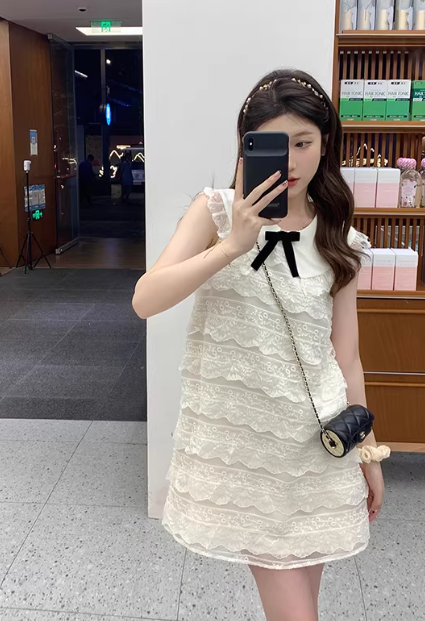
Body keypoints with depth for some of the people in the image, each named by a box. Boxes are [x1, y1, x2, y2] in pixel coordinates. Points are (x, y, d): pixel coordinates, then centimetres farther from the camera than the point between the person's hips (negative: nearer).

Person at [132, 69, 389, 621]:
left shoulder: (338, 238, 3)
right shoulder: (217, 210, -5)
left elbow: (345, 353, 6)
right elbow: (145, 301, -17)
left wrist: (367, 451, 10)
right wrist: (233, 245, -25)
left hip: (317, 439, 3)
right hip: (238, 438, -2)